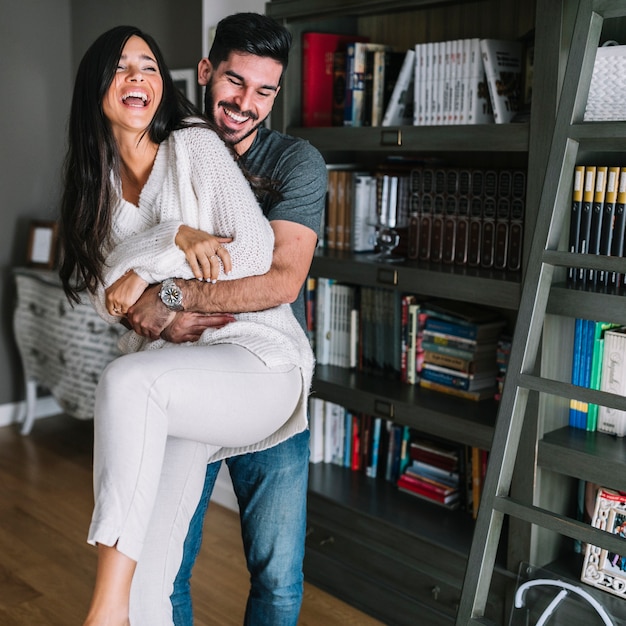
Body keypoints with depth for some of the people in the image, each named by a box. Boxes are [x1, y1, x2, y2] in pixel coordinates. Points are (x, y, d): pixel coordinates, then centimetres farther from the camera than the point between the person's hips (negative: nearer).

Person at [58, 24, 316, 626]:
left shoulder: (194, 146, 0)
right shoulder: (95, 182, 16)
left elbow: (256, 250, -11)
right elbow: (104, 291, 1)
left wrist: (150, 271, -6)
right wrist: (173, 237, -15)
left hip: (258, 358, -4)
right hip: (174, 372, 5)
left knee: (126, 382, -34)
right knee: (146, 560, -10)